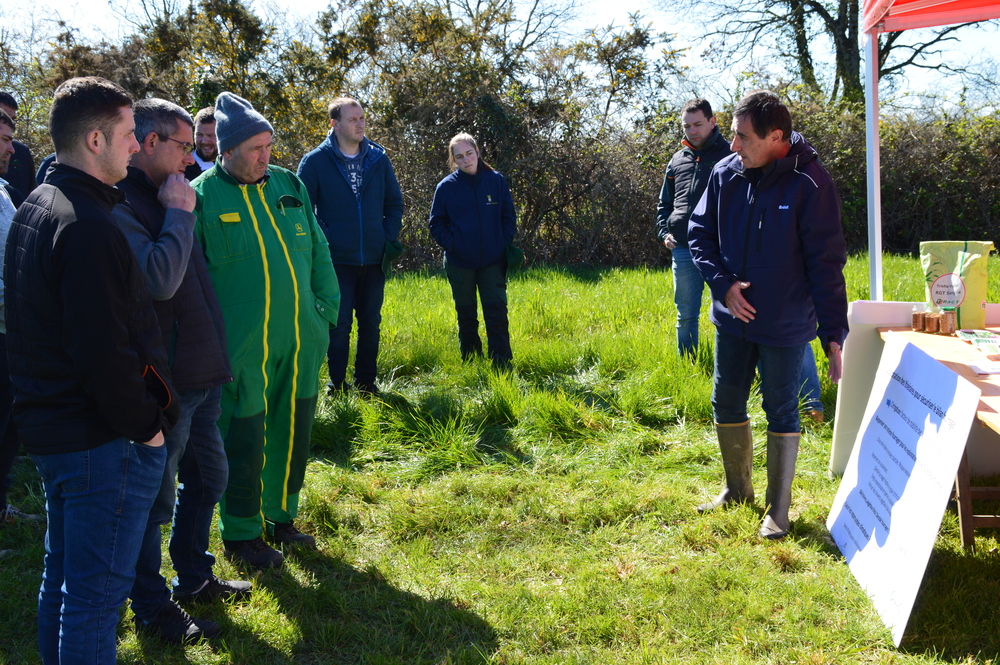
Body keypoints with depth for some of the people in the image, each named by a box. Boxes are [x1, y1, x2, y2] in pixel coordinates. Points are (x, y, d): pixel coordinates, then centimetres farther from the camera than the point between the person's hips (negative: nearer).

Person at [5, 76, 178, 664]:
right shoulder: (88, 226, -21)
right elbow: (105, 351, -25)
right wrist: (145, 426, -13)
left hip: (50, 428, 10)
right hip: (103, 440, -10)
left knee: (63, 577, 21)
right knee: (96, 593, 0)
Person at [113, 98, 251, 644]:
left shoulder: (164, 199, 13)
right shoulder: (121, 206, -17)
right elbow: (160, 279, -29)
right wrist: (179, 213, -20)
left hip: (200, 373, 9)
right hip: (163, 382, -9)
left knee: (208, 477, 21)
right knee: (157, 498, 5)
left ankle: (194, 578, 39)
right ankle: (152, 609, 21)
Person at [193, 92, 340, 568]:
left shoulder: (289, 185, 9)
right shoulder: (202, 197, -6)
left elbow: (318, 252, 15)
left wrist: (327, 306, 10)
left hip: (300, 342, 5)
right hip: (242, 349, -5)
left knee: (293, 432, 15)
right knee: (243, 441, 3)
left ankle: (281, 518, 33)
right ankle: (240, 535, 20)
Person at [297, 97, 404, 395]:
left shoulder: (379, 158, 6)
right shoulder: (315, 161, -4)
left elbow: (394, 201, 14)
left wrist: (391, 236, 2)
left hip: (374, 259, 3)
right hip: (337, 259, -3)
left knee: (371, 323, 11)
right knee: (339, 324, 0)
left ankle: (366, 382, 23)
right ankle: (337, 386, 12)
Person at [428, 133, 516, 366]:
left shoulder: (497, 181, 0)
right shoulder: (446, 187, -3)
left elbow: (508, 216, 7)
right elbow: (436, 223, 4)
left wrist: (505, 243, -5)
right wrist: (450, 244, -11)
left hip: (493, 261, 0)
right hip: (459, 263, 0)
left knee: (497, 312, -3)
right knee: (466, 316, 10)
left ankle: (502, 365, 1)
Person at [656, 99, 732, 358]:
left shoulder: (729, 155, 0)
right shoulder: (678, 160, 16)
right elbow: (664, 204, 24)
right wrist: (664, 233, 8)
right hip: (683, 249, 5)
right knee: (686, 316, 12)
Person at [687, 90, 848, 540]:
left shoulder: (808, 183, -18)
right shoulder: (725, 173, -4)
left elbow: (826, 263, -17)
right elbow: (699, 232, 5)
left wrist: (834, 335, -19)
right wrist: (723, 284, -11)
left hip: (785, 324, -5)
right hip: (733, 317, 5)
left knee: (782, 413, 6)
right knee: (726, 405, 16)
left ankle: (778, 508, 21)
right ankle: (737, 489, 38)